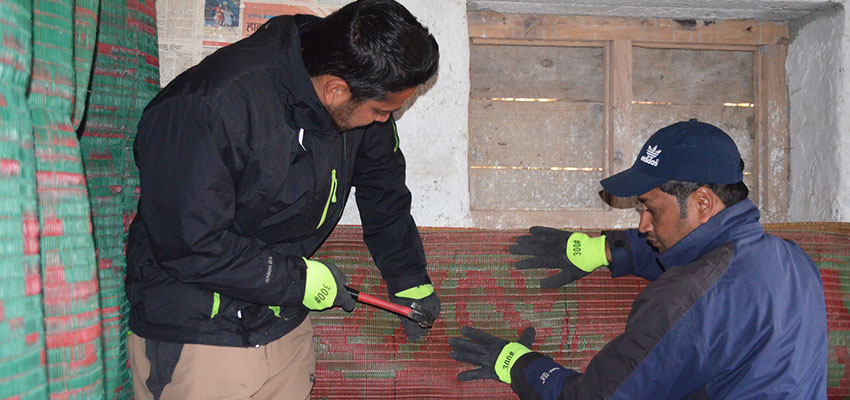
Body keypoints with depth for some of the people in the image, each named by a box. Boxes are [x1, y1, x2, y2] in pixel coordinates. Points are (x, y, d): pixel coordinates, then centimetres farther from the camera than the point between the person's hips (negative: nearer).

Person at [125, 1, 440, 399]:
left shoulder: (360, 94, -5)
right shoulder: (206, 111, -28)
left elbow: (383, 186, 12)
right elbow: (191, 244, -26)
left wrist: (409, 281, 19)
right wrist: (302, 280, -18)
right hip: (195, 333, -6)